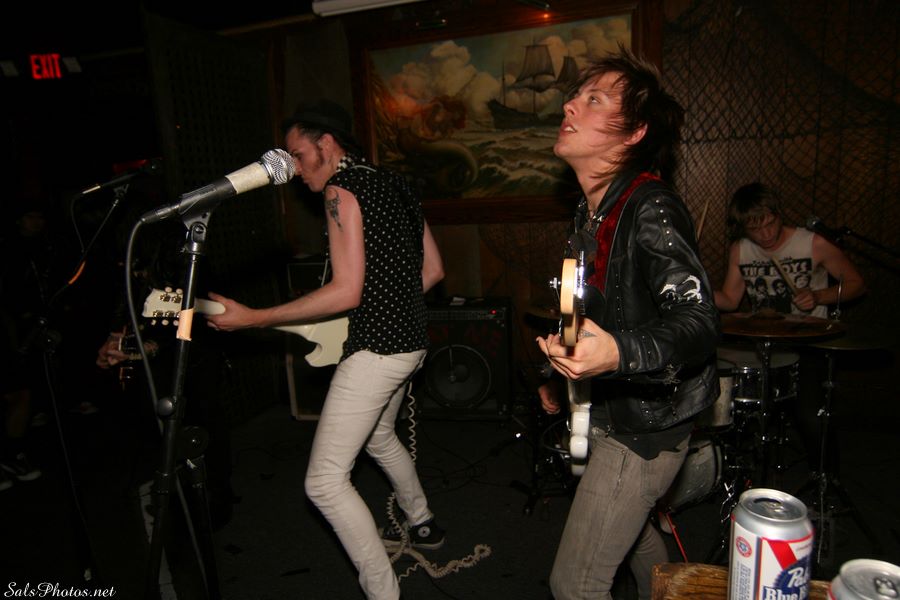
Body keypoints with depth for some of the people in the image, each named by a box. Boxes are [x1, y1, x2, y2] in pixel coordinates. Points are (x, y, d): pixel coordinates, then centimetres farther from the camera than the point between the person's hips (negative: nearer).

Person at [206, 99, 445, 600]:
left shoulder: (342, 188, -13)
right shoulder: (396, 184, 13)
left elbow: (348, 292, -21)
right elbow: (433, 269, 14)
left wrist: (253, 318, -17)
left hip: (376, 349, -10)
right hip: (412, 340, 10)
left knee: (326, 480, -3)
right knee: (379, 436, 31)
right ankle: (423, 525, 48)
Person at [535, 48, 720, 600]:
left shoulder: (651, 209, -24)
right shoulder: (594, 211, 5)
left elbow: (698, 322, -32)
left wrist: (616, 354, -50)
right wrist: (568, 372, 17)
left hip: (646, 425, -9)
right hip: (613, 412, 9)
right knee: (633, 531, 31)